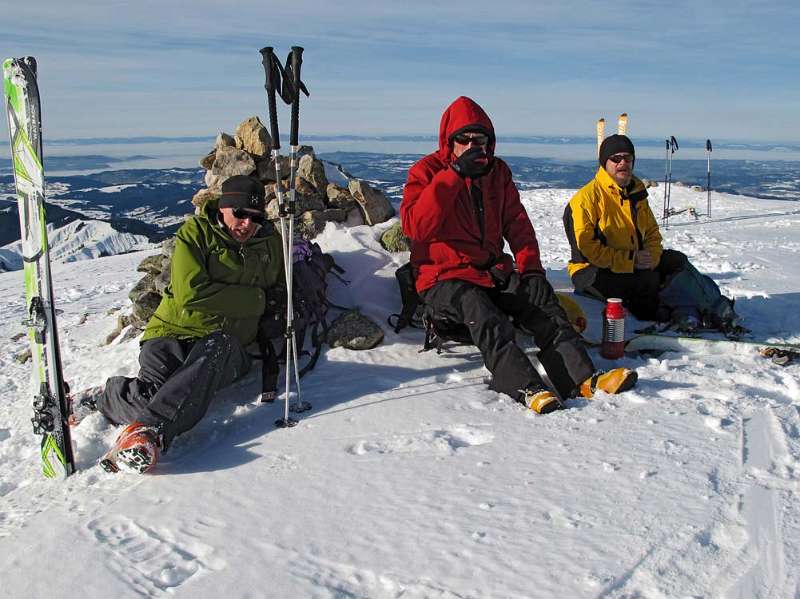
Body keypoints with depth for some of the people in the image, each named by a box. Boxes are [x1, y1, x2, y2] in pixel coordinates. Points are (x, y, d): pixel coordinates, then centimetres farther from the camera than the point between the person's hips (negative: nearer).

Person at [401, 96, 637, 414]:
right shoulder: (426, 172, -2)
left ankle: (582, 377, -31)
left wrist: (531, 266, 0)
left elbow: (517, 222, 16)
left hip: (493, 271, 5)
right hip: (444, 278, -4)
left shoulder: (497, 171, 14)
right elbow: (414, 226, -19)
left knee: (539, 294, -22)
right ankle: (526, 388, -46)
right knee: (480, 311, -35)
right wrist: (454, 174, -22)